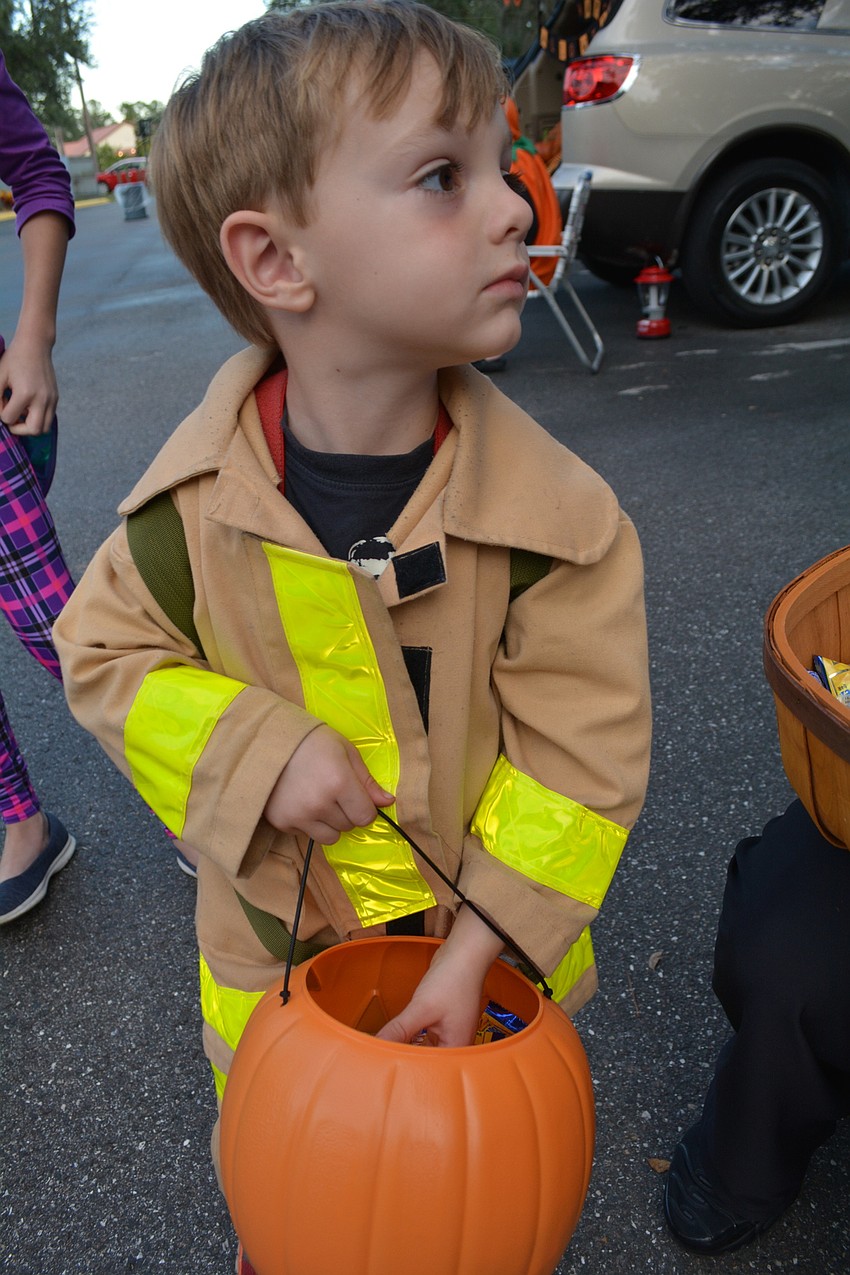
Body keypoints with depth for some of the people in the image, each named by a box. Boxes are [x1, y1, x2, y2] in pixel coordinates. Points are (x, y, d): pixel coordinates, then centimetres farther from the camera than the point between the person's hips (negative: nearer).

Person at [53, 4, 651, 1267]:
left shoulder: (559, 517, -23)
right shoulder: (194, 501, -20)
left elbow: (582, 756, -18)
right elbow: (105, 649, -6)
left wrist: (472, 956, -18)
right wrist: (257, 753, -23)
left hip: (487, 941, 0)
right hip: (271, 940, 2)